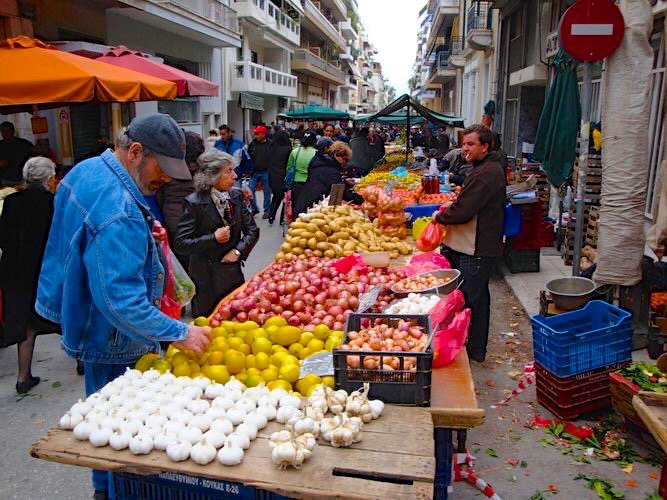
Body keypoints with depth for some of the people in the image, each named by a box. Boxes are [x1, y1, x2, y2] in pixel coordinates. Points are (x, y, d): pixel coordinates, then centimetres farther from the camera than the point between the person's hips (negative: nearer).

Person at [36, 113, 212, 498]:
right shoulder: (119, 213, -32)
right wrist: (178, 333, -31)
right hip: (112, 337, -10)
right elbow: (120, 298, -34)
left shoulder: (86, 170, 1)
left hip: (85, 316, 10)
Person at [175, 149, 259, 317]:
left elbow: (252, 230, 5)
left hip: (233, 273, 5)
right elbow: (181, 244, -15)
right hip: (206, 278, -4)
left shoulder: (236, 196, 0)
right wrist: (213, 239, -22)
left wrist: (238, 251, -10)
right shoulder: (194, 203, -15)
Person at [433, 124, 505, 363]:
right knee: (478, 296, 18)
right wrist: (450, 209, 9)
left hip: (476, 250, -11)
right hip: (478, 246, 11)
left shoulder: (485, 174, -21)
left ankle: (474, 350, 12)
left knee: (471, 299, -1)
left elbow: (462, 212, -25)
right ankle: (477, 348, 31)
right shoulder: (490, 169, 15)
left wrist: (440, 216, -7)